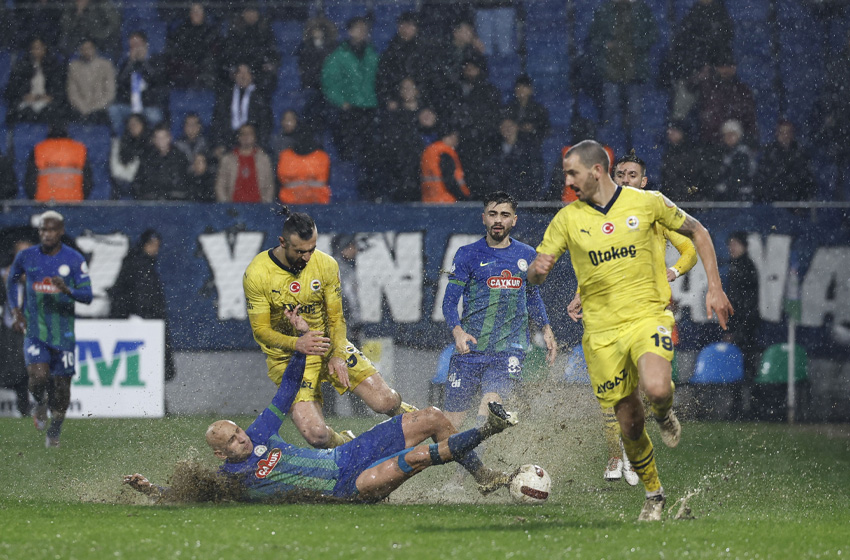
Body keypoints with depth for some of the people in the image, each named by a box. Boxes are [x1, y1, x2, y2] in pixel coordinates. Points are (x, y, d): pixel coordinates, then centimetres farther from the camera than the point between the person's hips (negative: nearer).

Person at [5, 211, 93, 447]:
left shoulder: (74, 260, -4)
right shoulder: (26, 257, 0)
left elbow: (87, 296, -6)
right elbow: (12, 280, 20)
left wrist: (67, 290, -27)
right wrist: (15, 310, 8)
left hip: (63, 333, 0)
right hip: (34, 331, 0)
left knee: (61, 386, 2)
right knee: (38, 376, -21)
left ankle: (54, 431, 26)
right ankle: (40, 402, 15)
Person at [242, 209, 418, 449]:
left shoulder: (326, 265, -9)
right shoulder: (257, 275, -18)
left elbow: (336, 318, -1)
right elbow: (260, 330, -14)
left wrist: (338, 355, -20)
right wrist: (297, 344, -32)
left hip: (328, 346, 3)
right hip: (286, 356, -3)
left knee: (386, 402, -11)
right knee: (316, 435, -20)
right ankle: (346, 444, 18)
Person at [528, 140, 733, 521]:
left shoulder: (647, 203, -1)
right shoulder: (567, 219, 4)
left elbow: (696, 231, 12)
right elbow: (535, 274, 4)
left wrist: (714, 287, 5)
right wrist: (538, 269, -22)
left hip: (648, 315, -2)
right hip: (602, 330, 2)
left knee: (656, 389, -31)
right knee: (629, 423, 1)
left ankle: (664, 412, 7)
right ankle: (654, 496, 23)